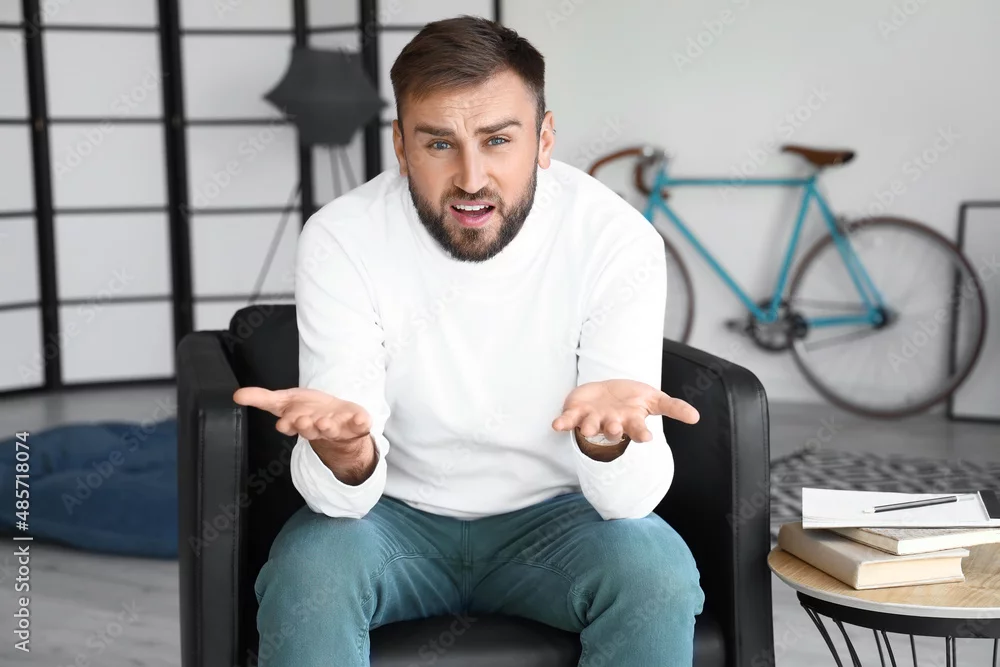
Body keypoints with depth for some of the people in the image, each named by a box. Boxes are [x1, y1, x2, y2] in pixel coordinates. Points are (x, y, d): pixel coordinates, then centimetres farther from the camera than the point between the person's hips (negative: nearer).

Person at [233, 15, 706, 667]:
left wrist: (605, 435, -46)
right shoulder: (340, 241, -19)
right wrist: (342, 449, -46)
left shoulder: (619, 240, -19)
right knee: (307, 572, -30)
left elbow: (631, 500, -22)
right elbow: (346, 500, -22)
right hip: (397, 513, 0)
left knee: (658, 576, -28)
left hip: (554, 512, 1)